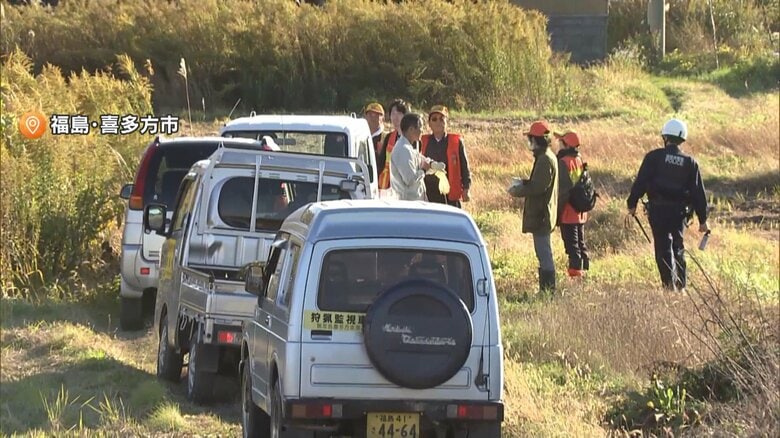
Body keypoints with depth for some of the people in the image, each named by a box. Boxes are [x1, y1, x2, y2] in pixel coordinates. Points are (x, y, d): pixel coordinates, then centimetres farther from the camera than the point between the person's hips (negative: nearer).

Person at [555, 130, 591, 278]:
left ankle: (575, 270, -7)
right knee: (580, 243, 15)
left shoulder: (564, 162, -16)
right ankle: (584, 268, 19)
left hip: (568, 212, -8)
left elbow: (563, 188, -21)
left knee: (572, 245, -6)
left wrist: (557, 209, -16)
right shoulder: (579, 161, 9)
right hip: (580, 212, 8)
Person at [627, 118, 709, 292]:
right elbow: (698, 193, 7)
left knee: (663, 247, -3)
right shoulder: (690, 163, 6)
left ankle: (669, 284, -15)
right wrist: (702, 219, 11)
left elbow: (641, 182, -7)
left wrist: (632, 204, 2)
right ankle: (681, 285, 16)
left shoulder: (654, 157, -4)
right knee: (678, 247, 16)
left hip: (658, 208, -3)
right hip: (679, 210, 3)